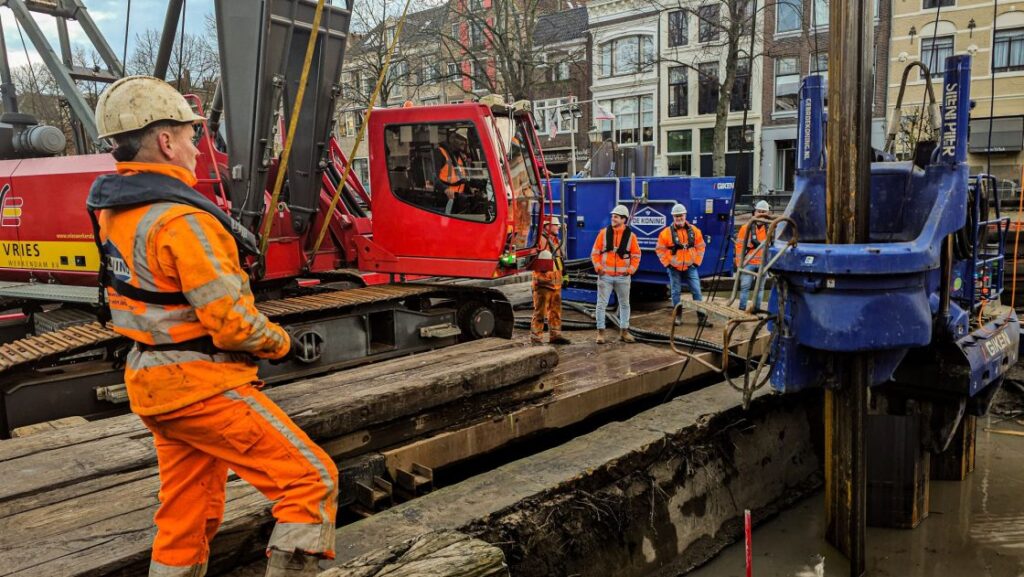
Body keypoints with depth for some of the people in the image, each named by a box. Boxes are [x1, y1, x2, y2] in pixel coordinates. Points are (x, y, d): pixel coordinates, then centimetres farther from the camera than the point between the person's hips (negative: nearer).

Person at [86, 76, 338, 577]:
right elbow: (231, 323, -23)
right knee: (312, 481, -3)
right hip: (202, 386, -10)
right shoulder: (180, 221, -23)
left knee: (186, 517, 21)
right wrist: (281, 343, -4)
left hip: (151, 384, 10)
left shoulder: (112, 210, 6)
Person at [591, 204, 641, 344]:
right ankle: (600, 332, 6)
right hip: (605, 275, -1)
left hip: (623, 276, 1)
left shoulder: (630, 236, 0)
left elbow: (636, 255, 7)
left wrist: (631, 269, -4)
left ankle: (624, 331, 22)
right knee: (602, 304, -1)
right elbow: (595, 252, 3)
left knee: (624, 304, 10)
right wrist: (598, 267, -7)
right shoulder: (604, 233, -1)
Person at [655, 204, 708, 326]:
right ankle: (677, 316, 18)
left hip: (690, 267, 2)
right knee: (676, 292, 7)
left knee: (696, 291, -1)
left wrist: (697, 261, 1)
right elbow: (660, 250, -3)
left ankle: (701, 316, 6)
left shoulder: (694, 230, 0)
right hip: (674, 268, -1)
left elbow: (700, 247, 8)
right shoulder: (666, 232, -8)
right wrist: (667, 263, -7)